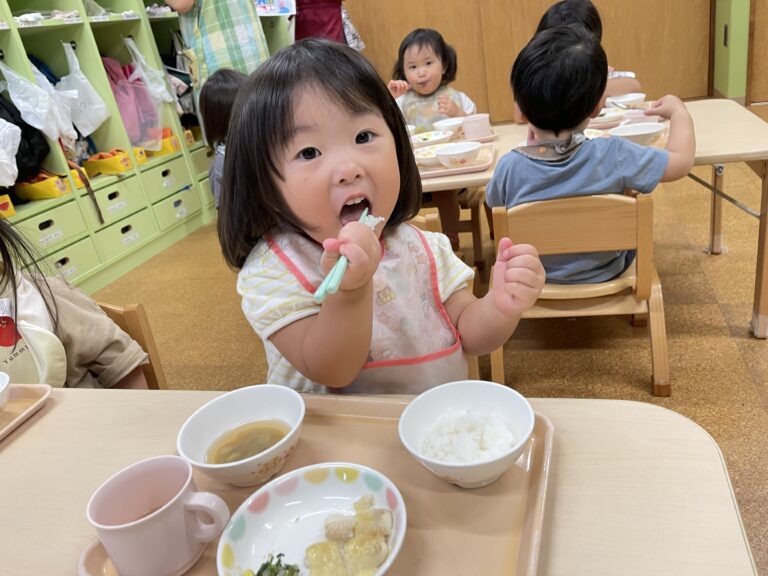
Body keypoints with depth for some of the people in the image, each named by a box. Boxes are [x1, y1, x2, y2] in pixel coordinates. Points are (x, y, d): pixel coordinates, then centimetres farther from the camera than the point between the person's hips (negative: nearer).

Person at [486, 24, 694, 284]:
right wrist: (678, 112, 6)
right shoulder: (613, 157, -29)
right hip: (606, 276, 0)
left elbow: (494, 201, -4)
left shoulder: (509, 167, -27)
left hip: (534, 280, 0)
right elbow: (682, 160, -12)